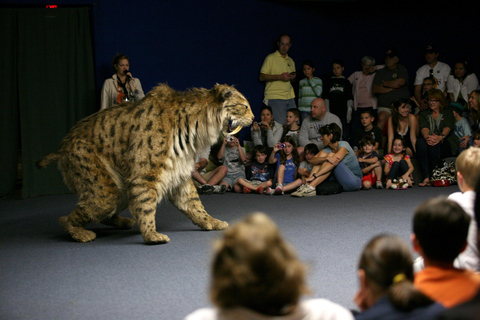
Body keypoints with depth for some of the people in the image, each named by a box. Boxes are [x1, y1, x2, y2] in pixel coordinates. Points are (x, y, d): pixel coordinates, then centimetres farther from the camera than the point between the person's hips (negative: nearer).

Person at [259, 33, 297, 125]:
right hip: (275, 97, -6)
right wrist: (280, 77, -14)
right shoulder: (271, 58, 1)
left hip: (290, 97, 6)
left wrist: (293, 78, 4)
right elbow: (261, 77, -5)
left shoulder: (291, 61, 21)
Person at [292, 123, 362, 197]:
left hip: (355, 181, -6)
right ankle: (306, 185, -23)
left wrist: (314, 176, -35)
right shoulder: (327, 149, 5)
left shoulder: (344, 145, -13)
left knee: (331, 155, -24)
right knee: (322, 154, -8)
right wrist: (326, 158, -33)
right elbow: (312, 160, -12)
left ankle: (311, 187, -33)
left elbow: (334, 163, -28)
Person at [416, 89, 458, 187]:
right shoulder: (424, 114, 23)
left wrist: (441, 137, -30)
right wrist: (426, 136, -26)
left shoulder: (448, 112, 17)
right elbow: (424, 128, 0)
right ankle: (426, 177, -42)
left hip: (445, 144, -2)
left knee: (434, 144, -37)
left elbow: (448, 127, -5)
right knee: (420, 141, -34)